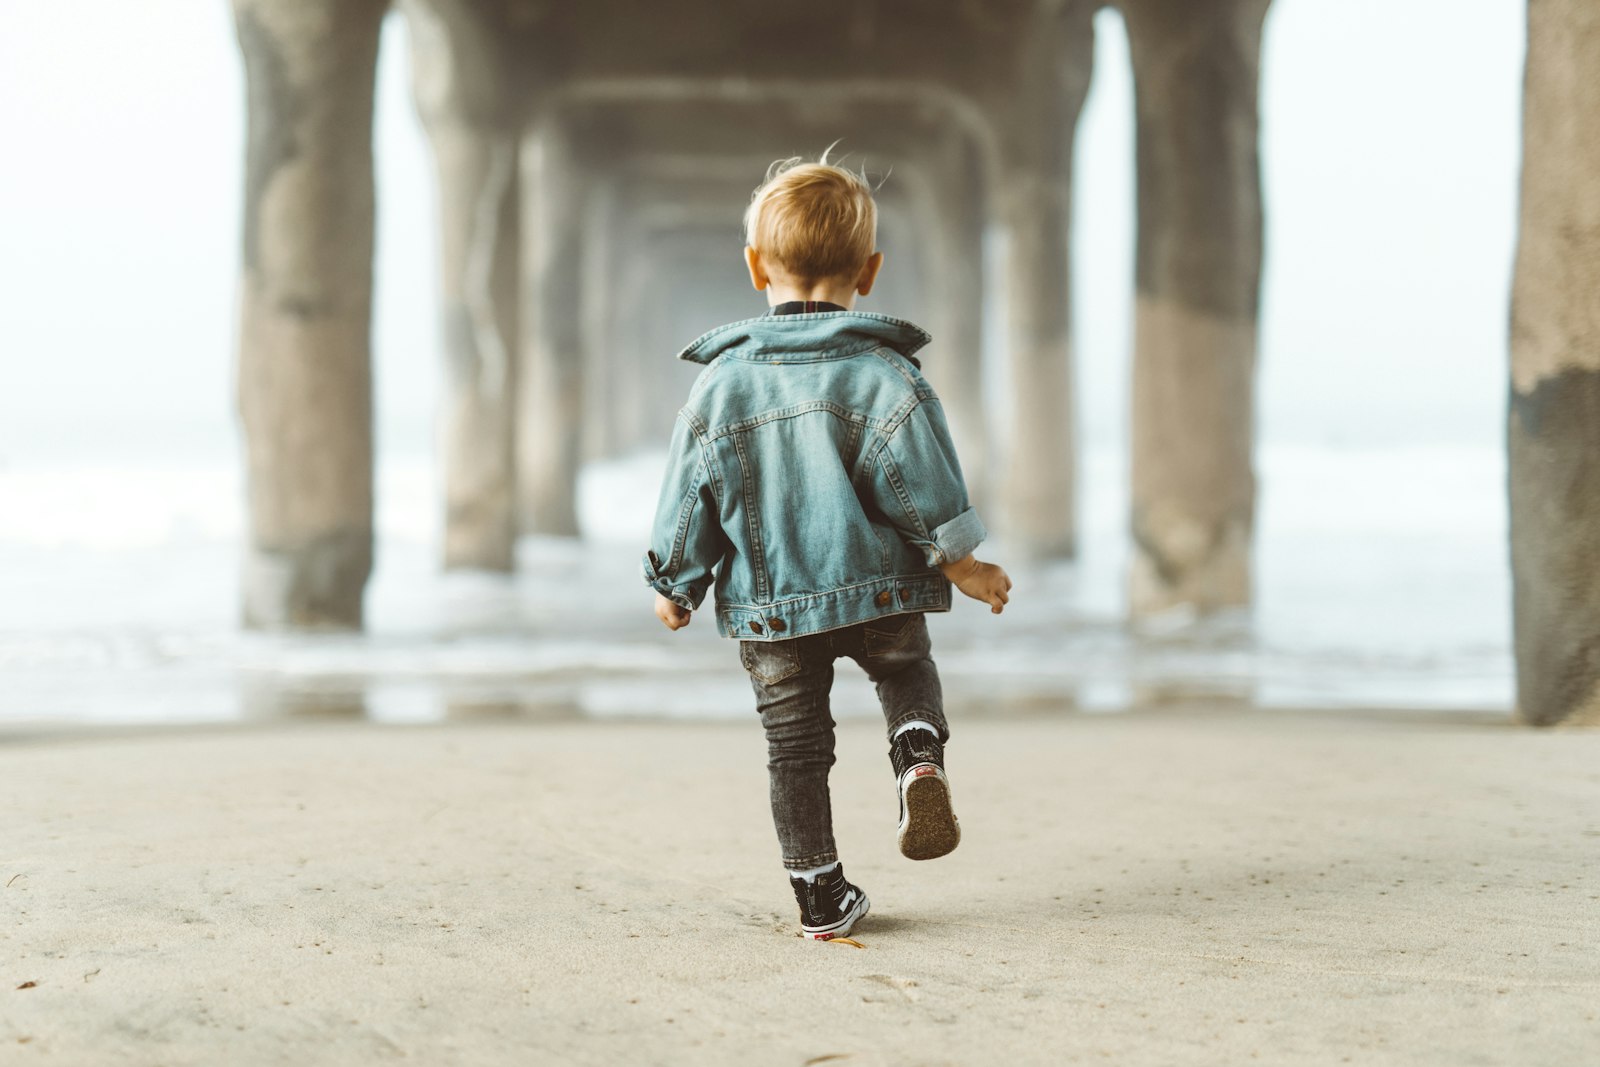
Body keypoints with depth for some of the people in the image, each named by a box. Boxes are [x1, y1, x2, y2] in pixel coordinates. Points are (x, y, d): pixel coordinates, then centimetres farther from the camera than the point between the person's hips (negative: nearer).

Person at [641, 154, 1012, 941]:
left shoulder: (720, 384, -4)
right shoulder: (884, 376, -10)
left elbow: (688, 499, 0)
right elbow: (923, 486, -9)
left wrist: (674, 588, 13)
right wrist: (963, 566, 3)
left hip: (768, 605, 1)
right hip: (880, 589, -1)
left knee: (795, 743, 11)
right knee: (907, 671, 26)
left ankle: (820, 896, 14)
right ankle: (920, 756, -5)